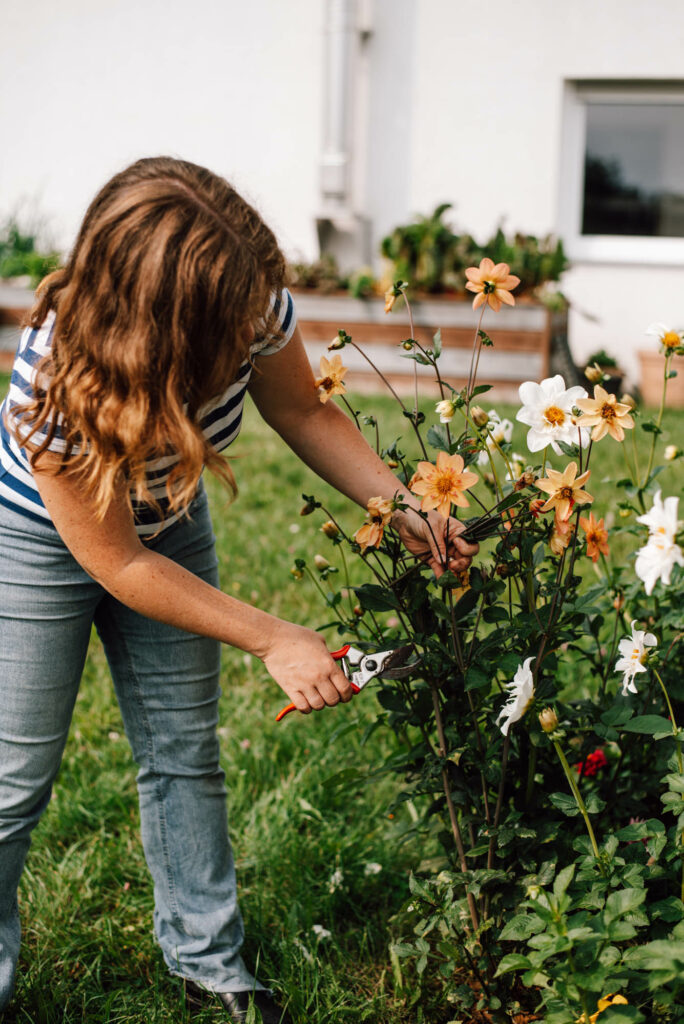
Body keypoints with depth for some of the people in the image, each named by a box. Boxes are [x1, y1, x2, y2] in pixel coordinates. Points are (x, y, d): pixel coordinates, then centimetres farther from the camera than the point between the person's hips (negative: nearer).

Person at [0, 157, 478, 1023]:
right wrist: (274, 640, -26)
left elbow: (302, 411, -6)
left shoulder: (251, 304, -28)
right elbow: (118, 566, -28)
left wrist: (401, 507, -19)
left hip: (170, 525, 5)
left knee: (185, 754, 11)